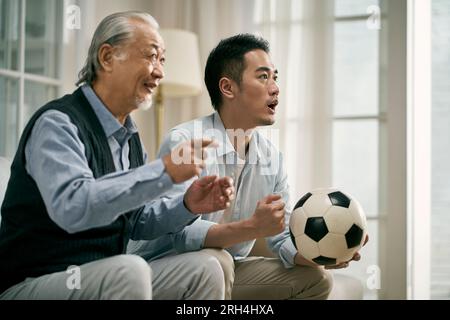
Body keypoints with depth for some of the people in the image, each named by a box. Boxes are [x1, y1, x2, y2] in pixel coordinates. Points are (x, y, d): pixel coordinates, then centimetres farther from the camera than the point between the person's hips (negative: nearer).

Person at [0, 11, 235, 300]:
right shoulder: (57, 123, -16)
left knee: (205, 270, -5)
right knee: (130, 269, -33)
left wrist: (187, 206, -1)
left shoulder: (130, 138, 12)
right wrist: (165, 172, -34)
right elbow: (71, 207, -34)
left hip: (107, 278, 8)